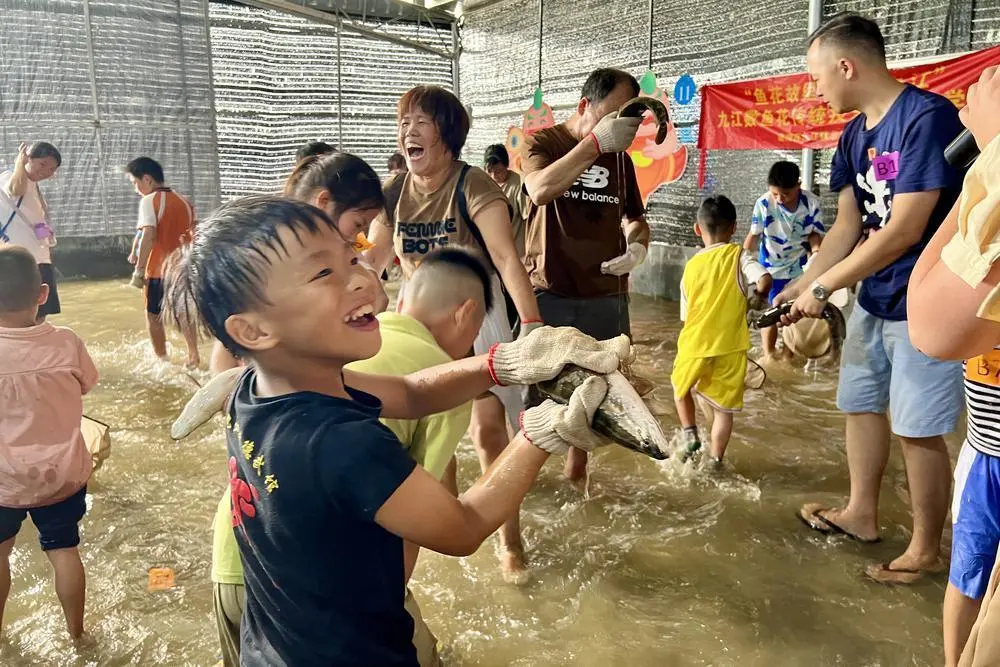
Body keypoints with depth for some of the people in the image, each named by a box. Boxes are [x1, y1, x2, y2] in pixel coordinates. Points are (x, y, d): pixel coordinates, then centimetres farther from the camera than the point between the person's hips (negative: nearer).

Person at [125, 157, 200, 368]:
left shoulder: (150, 200, -10)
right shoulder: (185, 201, 9)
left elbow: (149, 235, -20)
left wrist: (139, 270, -19)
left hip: (158, 269, -6)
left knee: (154, 315, 9)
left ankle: (162, 360, 12)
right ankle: (193, 355, 9)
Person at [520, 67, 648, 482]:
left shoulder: (619, 157, 12)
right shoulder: (542, 142, -2)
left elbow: (634, 218, 21)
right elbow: (541, 190, -24)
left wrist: (637, 246, -2)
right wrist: (594, 143, -28)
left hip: (606, 296, 4)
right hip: (548, 293, -4)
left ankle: (576, 471, 29)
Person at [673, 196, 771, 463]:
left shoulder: (691, 265, 4)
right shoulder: (739, 256, -3)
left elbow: (686, 314, 7)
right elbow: (765, 281, -20)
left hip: (694, 344, 1)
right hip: (730, 347, -1)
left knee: (680, 386, 28)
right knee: (724, 407, 11)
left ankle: (689, 434, 18)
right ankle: (714, 461, 14)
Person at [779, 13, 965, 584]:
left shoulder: (928, 117, -20)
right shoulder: (855, 135, 5)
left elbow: (904, 230, -24)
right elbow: (848, 226, 7)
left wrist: (824, 286, -18)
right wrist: (804, 285, 0)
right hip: (873, 299, 8)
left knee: (918, 429, 1)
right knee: (861, 404, 17)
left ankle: (926, 550, 20)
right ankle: (862, 514, 35)